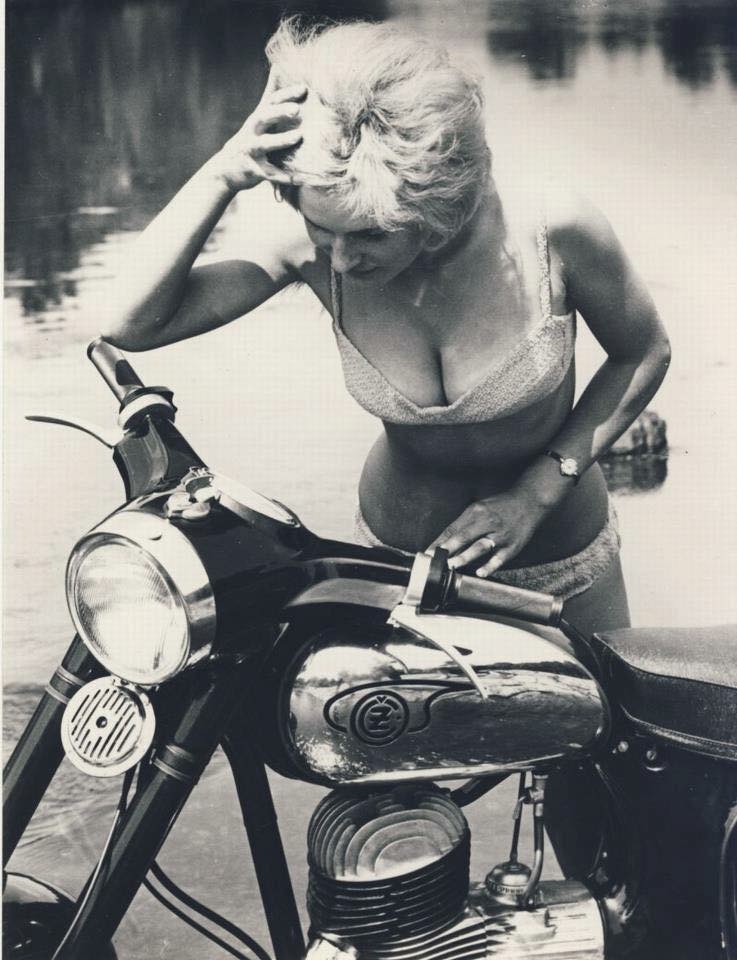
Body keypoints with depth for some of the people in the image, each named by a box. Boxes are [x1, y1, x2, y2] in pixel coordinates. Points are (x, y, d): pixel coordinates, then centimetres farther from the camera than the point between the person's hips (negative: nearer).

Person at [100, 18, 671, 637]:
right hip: (392, 559, 1)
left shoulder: (552, 229, -28)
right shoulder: (313, 246, -24)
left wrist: (538, 492, -18)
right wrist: (224, 173, -39)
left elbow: (645, 353, -9)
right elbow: (132, 324, -28)